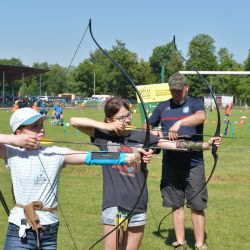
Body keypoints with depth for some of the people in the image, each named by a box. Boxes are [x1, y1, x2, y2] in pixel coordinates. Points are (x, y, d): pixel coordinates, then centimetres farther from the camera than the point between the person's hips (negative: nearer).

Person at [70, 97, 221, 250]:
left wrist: (204, 145, -9)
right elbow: (74, 121, -5)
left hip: (138, 206, 2)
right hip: (114, 206, -2)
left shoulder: (142, 137, 6)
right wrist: (105, 126, -10)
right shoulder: (104, 136, 1)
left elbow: (175, 145, 1)